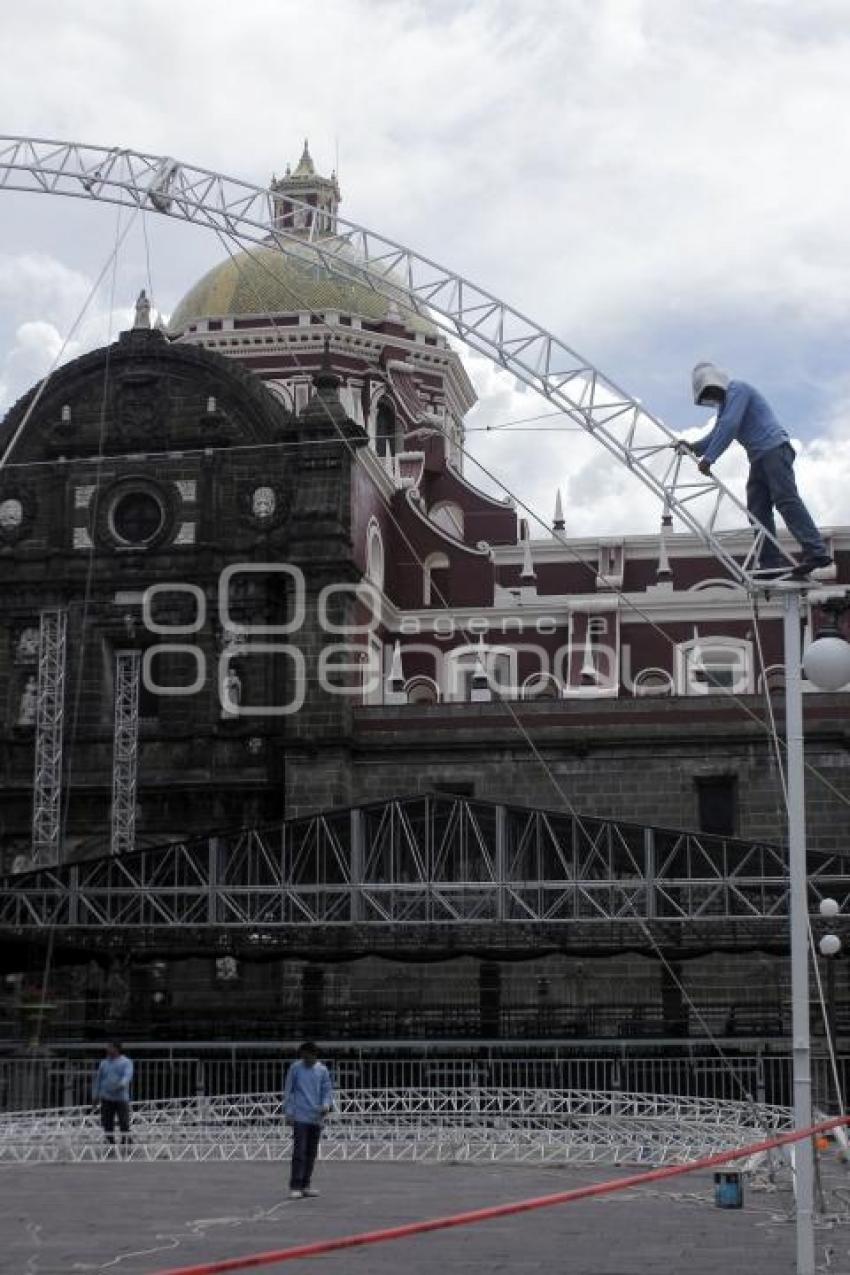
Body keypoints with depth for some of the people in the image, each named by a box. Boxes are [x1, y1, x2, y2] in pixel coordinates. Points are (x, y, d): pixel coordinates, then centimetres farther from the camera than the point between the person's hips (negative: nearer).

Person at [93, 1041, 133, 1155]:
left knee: (124, 1123, -5)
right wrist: (96, 1095, 13)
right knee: (107, 1124, 0)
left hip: (121, 1097, -3)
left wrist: (121, 1084, -33)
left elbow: (128, 1075, -13)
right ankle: (111, 1147, 10)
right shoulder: (104, 1063, 14)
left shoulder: (126, 1062, 2)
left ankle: (126, 1146, 8)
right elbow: (99, 1079, 18)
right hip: (106, 1098, 3)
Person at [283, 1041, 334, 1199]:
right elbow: (288, 1091, 4)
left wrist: (326, 1105, -10)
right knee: (299, 1152, -10)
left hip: (316, 1117, 3)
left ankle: (305, 1185, 16)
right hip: (300, 1117, -3)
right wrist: (288, 1112, -2)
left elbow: (327, 1090, 9)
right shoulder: (295, 1068, 1)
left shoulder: (322, 1070, 7)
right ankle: (295, 1187, -9)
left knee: (311, 1153, 7)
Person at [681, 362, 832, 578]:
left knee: (786, 501, -21)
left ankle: (816, 552, -29)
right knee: (758, 511, 0)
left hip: (774, 449, -10)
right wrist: (694, 447, 7)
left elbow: (729, 426, -17)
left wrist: (709, 458, -21)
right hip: (759, 459, 10)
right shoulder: (724, 403, 27)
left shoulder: (738, 390, -4)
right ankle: (771, 563, -7)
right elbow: (717, 433, 25)